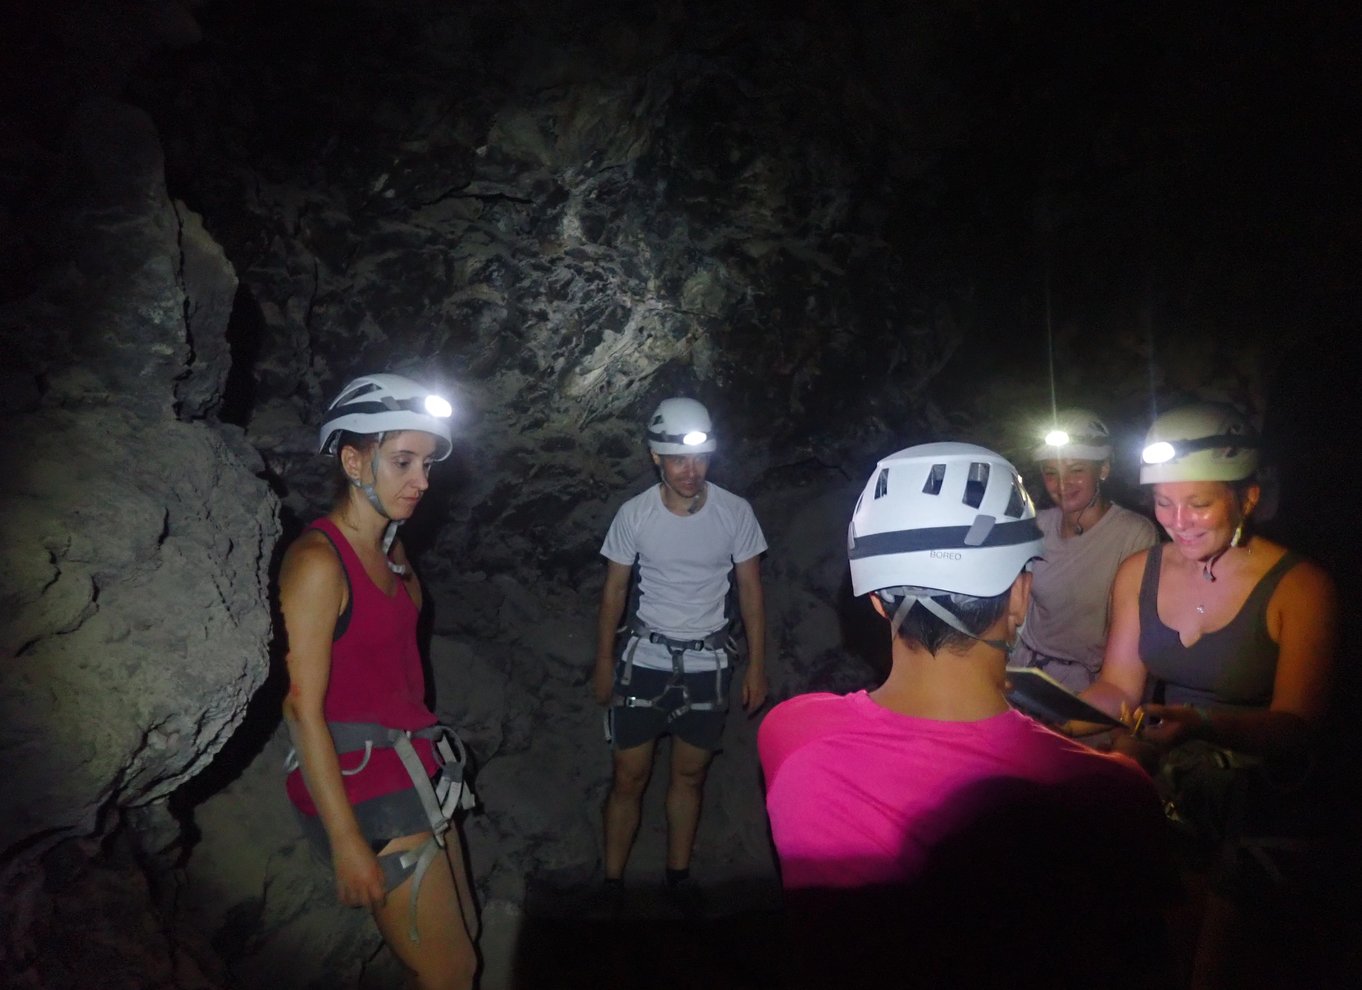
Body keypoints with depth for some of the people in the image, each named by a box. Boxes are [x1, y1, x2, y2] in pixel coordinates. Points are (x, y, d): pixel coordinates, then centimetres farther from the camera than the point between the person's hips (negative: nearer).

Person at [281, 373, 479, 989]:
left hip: (413, 771, 8)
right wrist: (346, 841, -19)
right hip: (365, 786, -8)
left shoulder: (392, 551, 6)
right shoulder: (318, 561, -19)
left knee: (463, 935, 19)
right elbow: (302, 708, -20)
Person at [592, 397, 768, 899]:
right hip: (645, 656, -1)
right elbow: (614, 591, 0)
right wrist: (603, 664, 4)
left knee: (689, 775, 14)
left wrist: (757, 665, 0)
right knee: (630, 777, 5)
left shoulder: (735, 512, -10)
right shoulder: (634, 514, -10)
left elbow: (750, 589, -1)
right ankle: (612, 880, 22)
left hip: (707, 662, 1)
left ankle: (678, 877, 32)